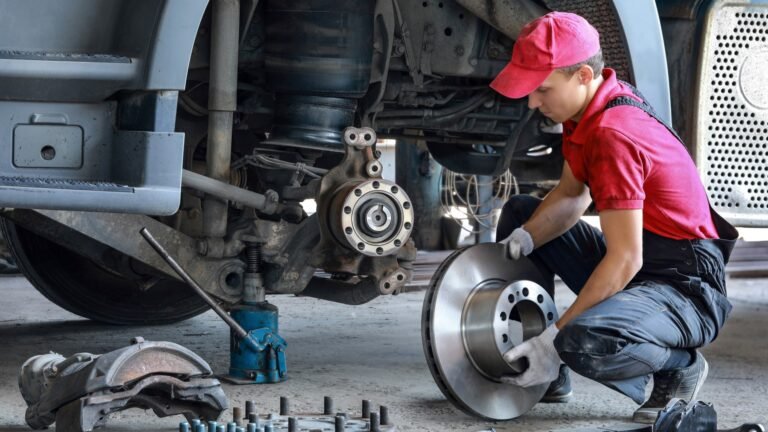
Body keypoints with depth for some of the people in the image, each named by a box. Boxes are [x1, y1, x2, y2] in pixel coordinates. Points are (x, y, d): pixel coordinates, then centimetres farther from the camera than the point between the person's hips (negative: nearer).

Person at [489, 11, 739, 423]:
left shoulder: (613, 135, -27)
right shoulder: (588, 107, 2)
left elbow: (625, 259, -27)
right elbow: (572, 195, 13)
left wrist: (555, 335, -25)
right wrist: (525, 238, -7)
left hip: (685, 288, -10)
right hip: (631, 264, 10)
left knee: (586, 343, -37)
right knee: (519, 212, 13)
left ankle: (679, 365, -2)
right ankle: (546, 371, 11)